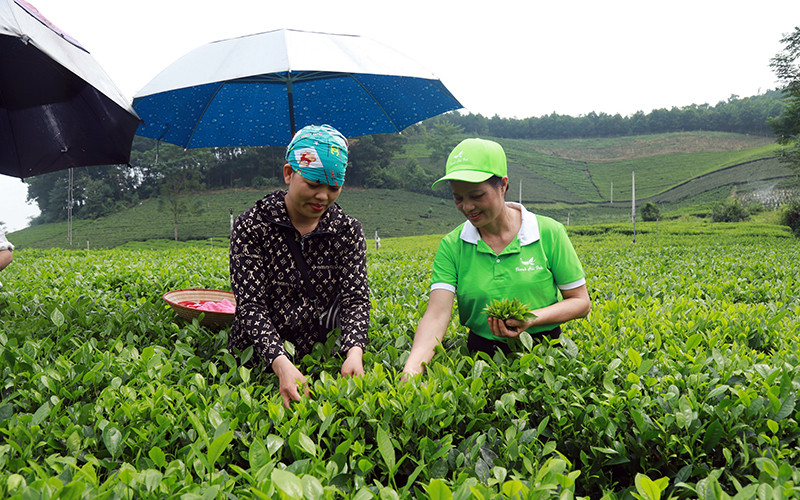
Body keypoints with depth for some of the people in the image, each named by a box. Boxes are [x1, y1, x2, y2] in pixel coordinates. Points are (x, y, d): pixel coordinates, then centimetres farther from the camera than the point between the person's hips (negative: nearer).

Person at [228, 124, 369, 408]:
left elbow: (355, 299, -6)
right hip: (257, 362, -1)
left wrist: (354, 352, -27)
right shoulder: (251, 226, -5)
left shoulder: (349, 231, 2)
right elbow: (250, 304, -13)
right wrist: (281, 364, -29)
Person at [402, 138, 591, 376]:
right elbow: (437, 314, -12)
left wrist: (532, 319, -16)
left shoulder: (549, 233, -4)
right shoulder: (451, 246, -2)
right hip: (481, 355, 2)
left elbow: (581, 302, 2)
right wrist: (411, 369, -29)